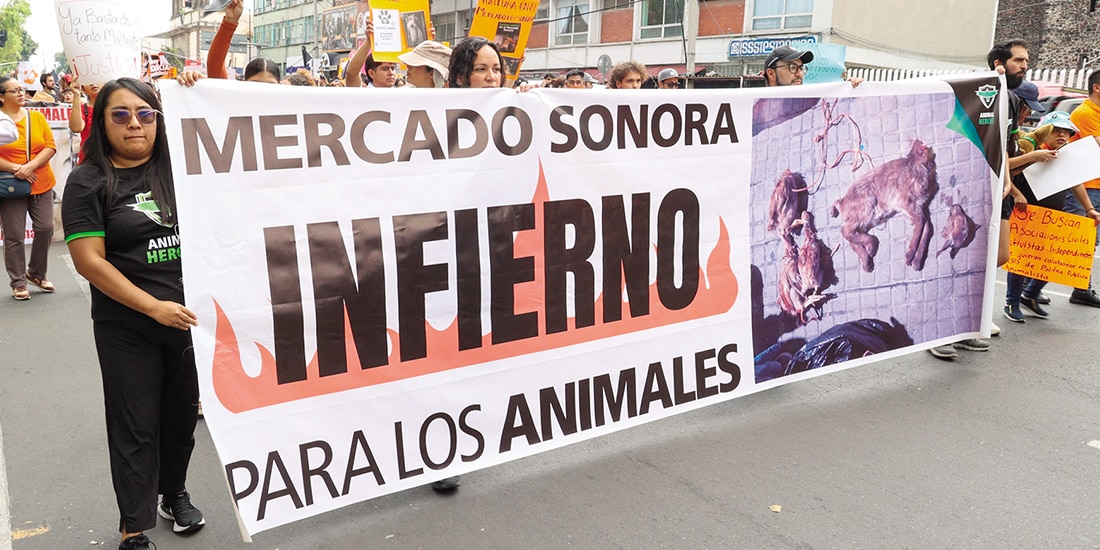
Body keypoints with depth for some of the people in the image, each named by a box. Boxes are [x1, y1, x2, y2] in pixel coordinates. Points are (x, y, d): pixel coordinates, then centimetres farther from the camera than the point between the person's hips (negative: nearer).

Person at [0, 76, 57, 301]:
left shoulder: (37, 117, 6)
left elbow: (50, 147, -1)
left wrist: (30, 166, -14)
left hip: (42, 185, 3)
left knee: (45, 229, 3)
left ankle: (36, 273, 24)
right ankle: (18, 283, 12)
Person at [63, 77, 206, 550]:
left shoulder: (178, 165, 3)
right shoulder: (88, 182, -6)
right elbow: (88, 261, -11)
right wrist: (154, 307, -18)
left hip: (189, 315, 3)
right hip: (127, 328, -3)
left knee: (182, 413, 15)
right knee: (136, 425, 5)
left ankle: (175, 494, 37)